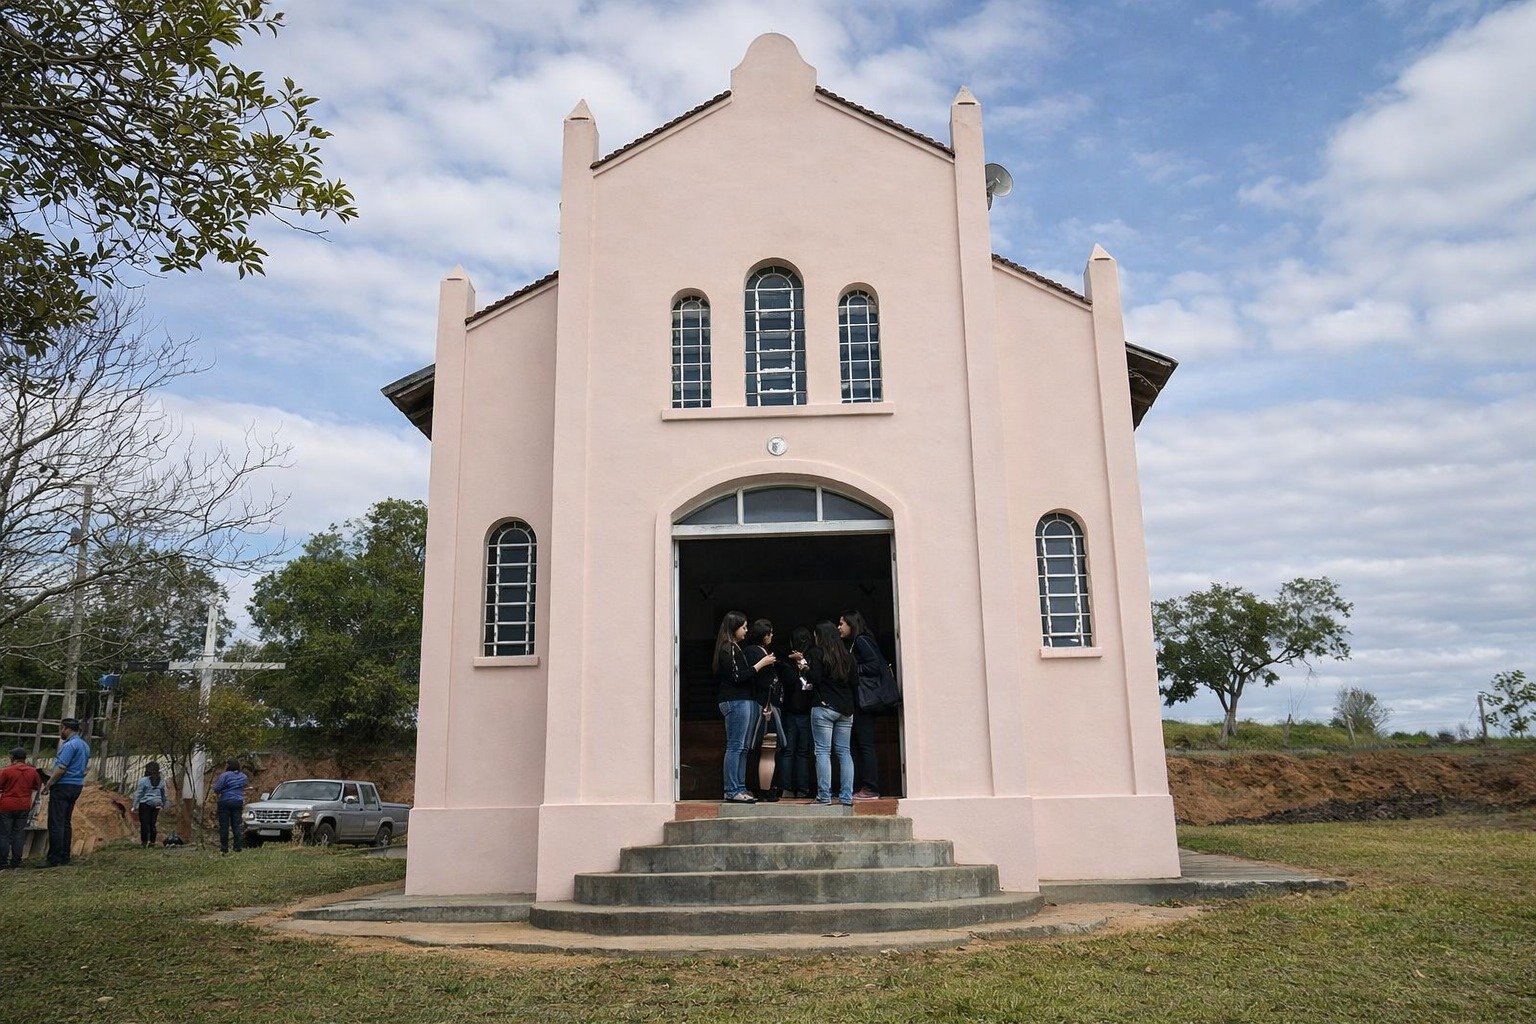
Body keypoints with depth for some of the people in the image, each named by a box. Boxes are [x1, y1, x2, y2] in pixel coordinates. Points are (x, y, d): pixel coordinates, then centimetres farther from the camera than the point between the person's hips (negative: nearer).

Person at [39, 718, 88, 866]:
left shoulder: (69, 745, -15)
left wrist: (48, 785, -12)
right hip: (77, 786, 9)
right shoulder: (85, 746, 15)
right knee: (66, 822, 13)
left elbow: (61, 768, -20)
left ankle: (54, 859, -8)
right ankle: (65, 857, 15)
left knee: (56, 823, -7)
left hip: (63, 786, -9)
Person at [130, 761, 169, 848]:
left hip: (145, 804, -5)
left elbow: (138, 794, -6)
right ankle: (152, 841, 9)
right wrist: (164, 805, 23)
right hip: (157, 805, 5)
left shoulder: (143, 780, -8)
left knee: (144, 823, 0)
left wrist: (135, 806, -1)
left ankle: (144, 841, 0)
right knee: (153, 823, 9)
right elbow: (164, 795, 13)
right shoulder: (162, 781, 7)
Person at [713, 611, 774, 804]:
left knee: (742, 747, 10)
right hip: (735, 702, -10)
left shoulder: (736, 648, 20)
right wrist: (760, 664, -13)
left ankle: (740, 788, 13)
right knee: (735, 747, -8)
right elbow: (737, 677, -17)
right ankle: (732, 791, -6)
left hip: (745, 700, 10)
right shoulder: (728, 649, -11)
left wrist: (764, 663, 12)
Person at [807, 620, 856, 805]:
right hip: (846, 708, 5)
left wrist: (806, 670, 7)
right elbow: (853, 681, 8)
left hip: (824, 707, -5)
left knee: (823, 751, -3)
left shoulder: (816, 653, -4)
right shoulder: (847, 656, 10)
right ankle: (846, 797, 4)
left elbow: (815, 679, -13)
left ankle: (824, 796, -6)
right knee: (844, 752, 7)